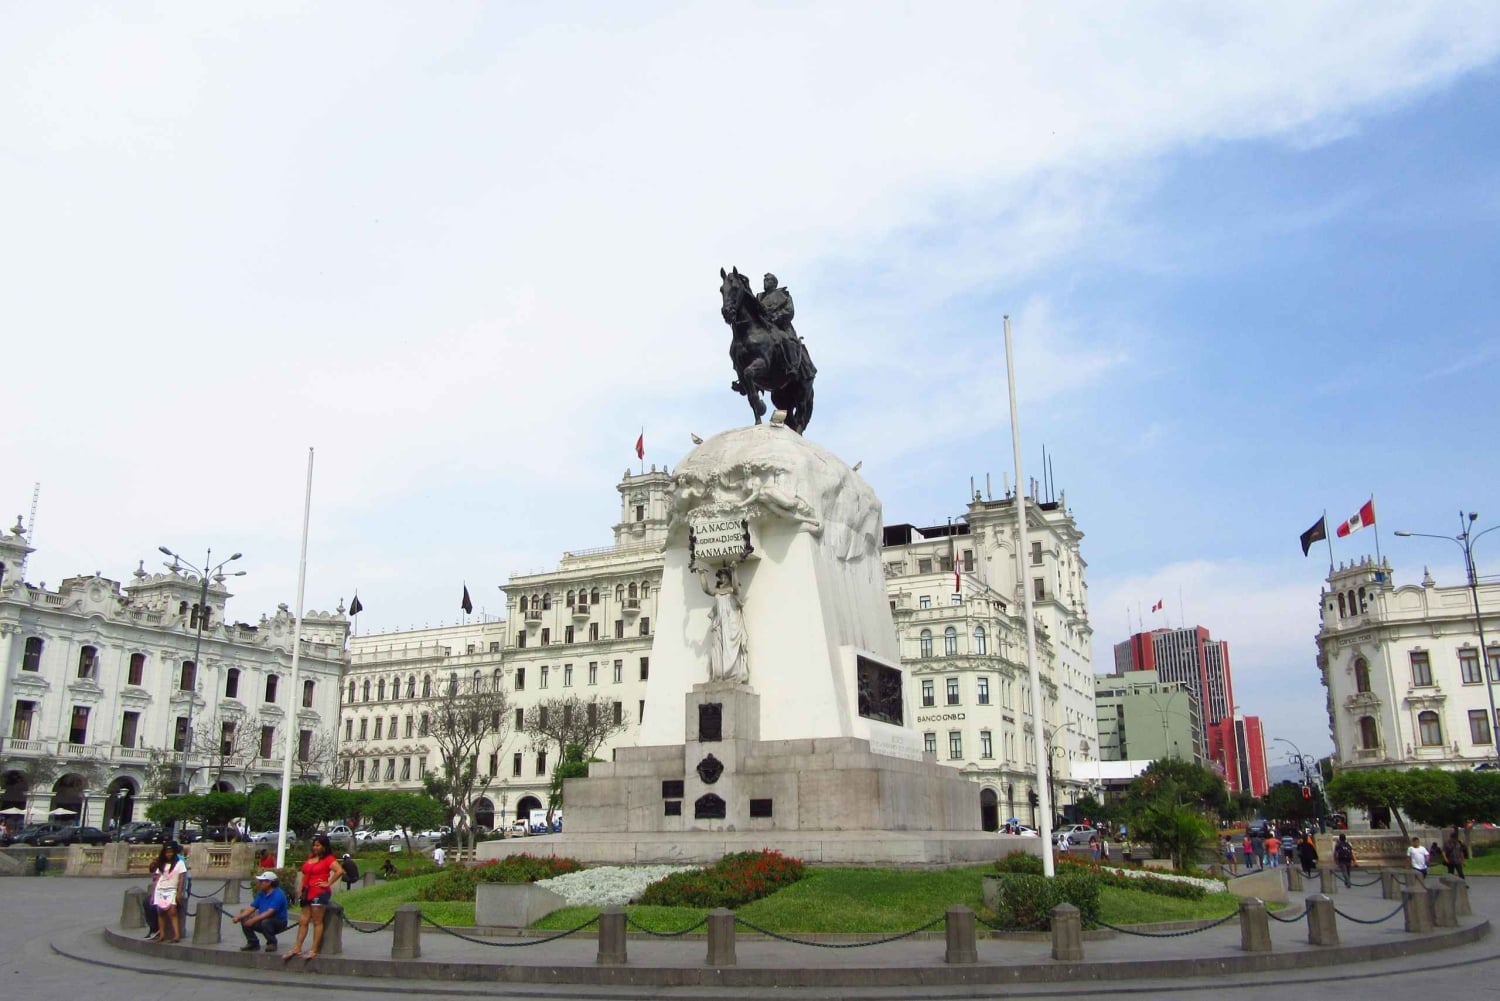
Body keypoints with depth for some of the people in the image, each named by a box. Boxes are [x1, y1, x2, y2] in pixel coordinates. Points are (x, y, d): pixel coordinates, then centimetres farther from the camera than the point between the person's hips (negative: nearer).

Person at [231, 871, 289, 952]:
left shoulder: (278, 894, -21)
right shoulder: (261, 894, 6)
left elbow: (270, 912, -30)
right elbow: (251, 908, 2)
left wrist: (253, 920, -34)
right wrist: (238, 917, -13)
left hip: (278, 923, -7)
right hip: (262, 920, 8)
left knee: (265, 922, -37)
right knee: (244, 920, -7)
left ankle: (272, 943, -11)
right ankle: (253, 943, 8)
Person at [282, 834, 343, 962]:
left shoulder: (328, 859, -7)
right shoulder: (310, 858, 17)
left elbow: (340, 871, -20)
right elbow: (304, 875, 25)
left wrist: (328, 883, -15)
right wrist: (300, 889, 14)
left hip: (319, 893, -8)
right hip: (307, 893, 8)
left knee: (317, 922, -3)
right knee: (303, 921, 9)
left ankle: (314, 950, -1)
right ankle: (297, 949, 14)